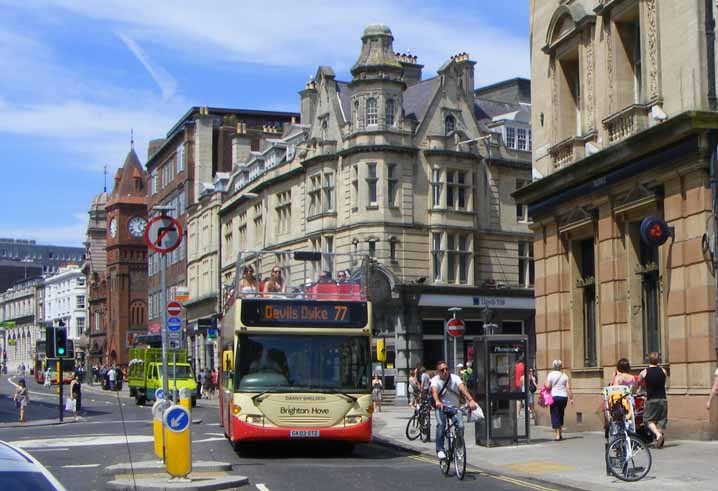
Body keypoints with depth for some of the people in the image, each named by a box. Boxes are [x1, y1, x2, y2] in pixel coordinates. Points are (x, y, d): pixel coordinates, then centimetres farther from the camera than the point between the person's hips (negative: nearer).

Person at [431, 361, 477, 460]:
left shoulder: (455, 378, -6)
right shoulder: (435, 380, -7)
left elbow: (463, 389, -23)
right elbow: (434, 391, -27)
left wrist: (471, 400, -42)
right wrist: (437, 401, -51)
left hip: (454, 407, 1)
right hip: (441, 407, -1)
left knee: (460, 426, -21)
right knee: (441, 424, -28)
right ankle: (440, 450, -18)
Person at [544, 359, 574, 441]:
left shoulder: (550, 374, -5)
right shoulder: (564, 375, 4)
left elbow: (548, 386, -11)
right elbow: (568, 388, 0)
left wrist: (544, 384, 10)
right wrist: (571, 398, 2)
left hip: (554, 396, -3)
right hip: (564, 397, 3)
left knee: (555, 415, 0)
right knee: (560, 415, 17)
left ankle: (556, 435, -7)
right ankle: (560, 434, 22)